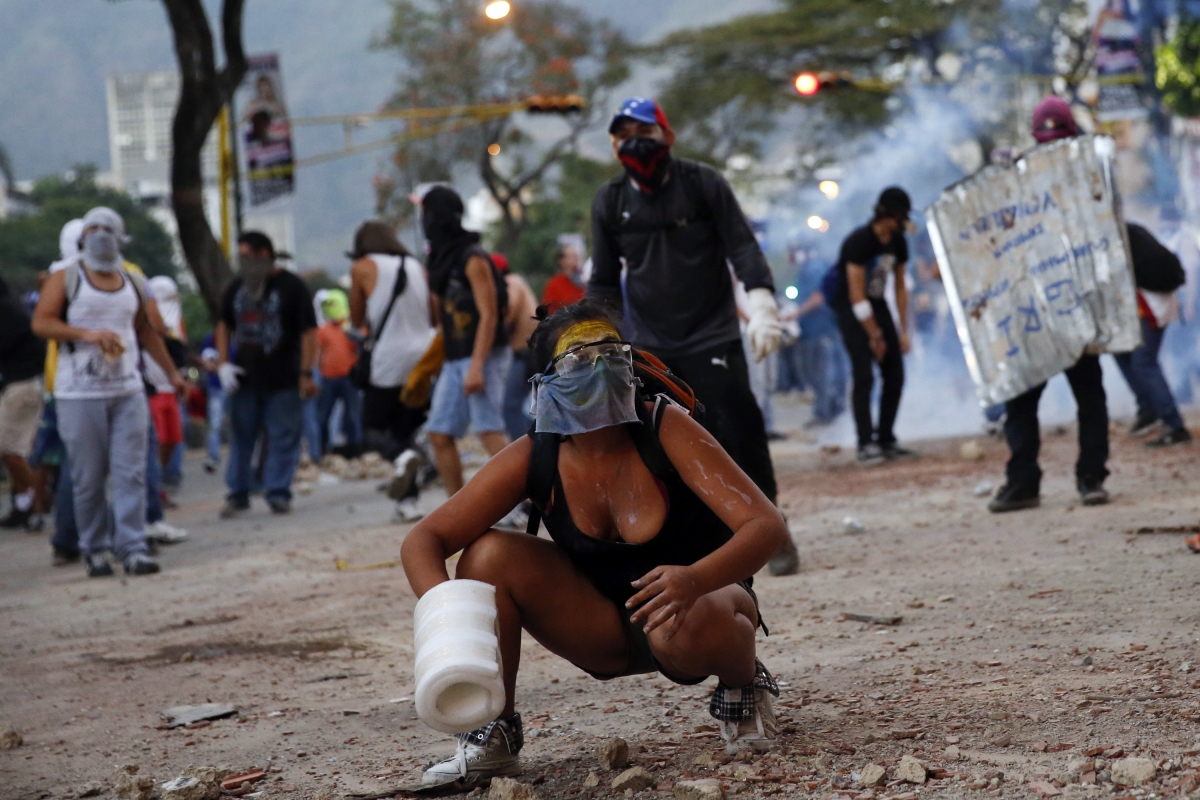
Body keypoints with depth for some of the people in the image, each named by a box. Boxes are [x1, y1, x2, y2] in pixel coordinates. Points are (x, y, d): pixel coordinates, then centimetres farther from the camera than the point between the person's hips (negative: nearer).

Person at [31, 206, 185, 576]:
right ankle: (94, 549, 11)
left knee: (131, 472, -4)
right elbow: (40, 322, -8)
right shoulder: (66, 279, 1)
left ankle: (133, 549, -5)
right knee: (88, 477, 0)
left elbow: (146, 331, 24)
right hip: (80, 393, -3)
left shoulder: (133, 283, 14)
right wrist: (87, 334, -19)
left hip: (127, 390, 3)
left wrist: (171, 371, 26)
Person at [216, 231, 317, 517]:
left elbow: (308, 330, -7)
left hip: (282, 379, -5)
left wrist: (306, 373, -13)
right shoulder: (236, 287, 10)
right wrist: (224, 363, 7)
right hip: (244, 376, 5)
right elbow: (225, 325, 20)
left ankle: (278, 493, 6)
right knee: (241, 437, 8)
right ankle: (238, 494, 16)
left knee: (283, 438, -2)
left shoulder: (290, 286, -6)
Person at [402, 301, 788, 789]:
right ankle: (493, 734, -6)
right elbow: (423, 541, -15)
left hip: (700, 602, -3)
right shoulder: (534, 460, -14)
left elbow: (767, 525, -29)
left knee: (691, 626, -40)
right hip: (609, 631, 3)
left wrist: (694, 580, -50)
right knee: (490, 556, -18)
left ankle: (743, 684, -4)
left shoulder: (665, 428, -22)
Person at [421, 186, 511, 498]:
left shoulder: (473, 259, -10)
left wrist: (476, 366, -23)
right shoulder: (442, 262, 15)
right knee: (440, 434, 5)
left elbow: (488, 315, -16)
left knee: (488, 431, -15)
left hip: (482, 357, -9)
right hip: (454, 361, 9)